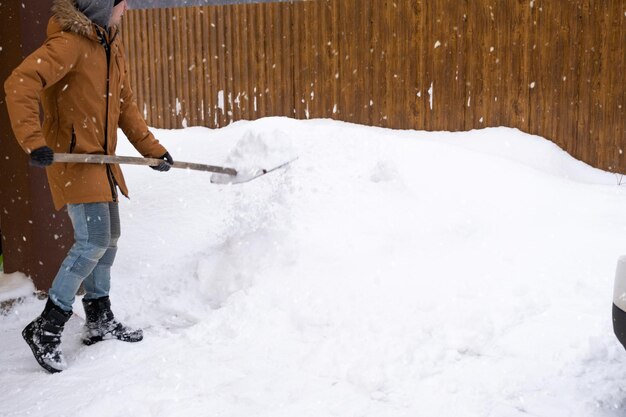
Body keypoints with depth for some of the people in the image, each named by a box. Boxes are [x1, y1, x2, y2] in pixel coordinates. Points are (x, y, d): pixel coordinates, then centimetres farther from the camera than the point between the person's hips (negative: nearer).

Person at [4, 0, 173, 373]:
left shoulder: (112, 44, 11)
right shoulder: (70, 43, -19)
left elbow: (125, 102, 18)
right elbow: (20, 84, -29)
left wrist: (151, 147, 13)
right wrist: (34, 141, -36)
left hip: (103, 159, 10)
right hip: (73, 158, -10)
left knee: (108, 239, 16)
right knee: (93, 242, -14)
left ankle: (100, 321, 31)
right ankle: (46, 329, -3)